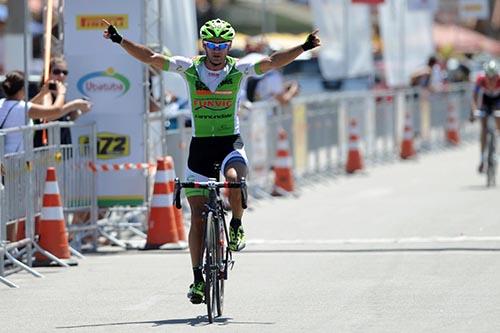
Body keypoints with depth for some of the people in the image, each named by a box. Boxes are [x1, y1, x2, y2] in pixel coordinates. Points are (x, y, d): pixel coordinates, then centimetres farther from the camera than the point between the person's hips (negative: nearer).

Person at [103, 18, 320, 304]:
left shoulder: (238, 70, -4)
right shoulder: (190, 68, -3)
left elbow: (271, 62, -14)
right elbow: (151, 58, -4)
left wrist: (304, 47, -25)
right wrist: (120, 40, -12)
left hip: (231, 143, -1)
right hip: (200, 146, 1)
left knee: (234, 179, -35)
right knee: (198, 217, 1)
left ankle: (237, 227, -5)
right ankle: (198, 278, 9)